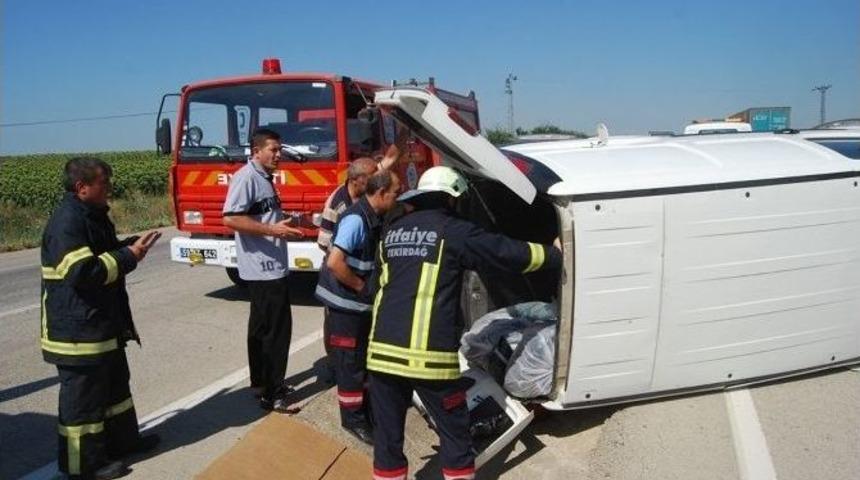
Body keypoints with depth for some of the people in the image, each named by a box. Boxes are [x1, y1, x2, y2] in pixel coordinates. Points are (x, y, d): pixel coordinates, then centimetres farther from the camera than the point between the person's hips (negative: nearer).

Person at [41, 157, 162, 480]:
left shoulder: (92, 215, 12)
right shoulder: (67, 222, -21)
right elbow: (82, 272, -29)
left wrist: (132, 246, 7)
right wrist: (129, 256, -21)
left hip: (103, 324, 11)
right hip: (77, 331, -11)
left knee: (115, 383, 21)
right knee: (83, 396, 2)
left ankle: (122, 439, 36)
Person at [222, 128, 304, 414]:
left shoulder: (264, 178, 16)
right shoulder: (246, 177, -14)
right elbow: (230, 218, -24)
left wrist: (285, 224, 12)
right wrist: (272, 230, -24)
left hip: (271, 266, 10)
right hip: (263, 267, -10)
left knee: (262, 326, 17)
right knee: (276, 329, -6)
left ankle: (261, 382, 29)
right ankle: (272, 394, 2)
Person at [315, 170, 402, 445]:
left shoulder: (376, 218, 4)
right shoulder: (356, 219, -23)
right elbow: (334, 262, -29)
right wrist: (361, 287, -18)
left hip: (363, 302, 9)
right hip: (346, 302, -9)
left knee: (365, 357, 20)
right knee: (350, 360, 3)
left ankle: (365, 406, 37)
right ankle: (353, 418, 17)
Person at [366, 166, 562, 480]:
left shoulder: (392, 232, 16)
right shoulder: (454, 232, -1)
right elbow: (510, 253, 4)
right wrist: (556, 254, 19)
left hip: (383, 349, 5)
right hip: (429, 354, -5)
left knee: (387, 433, 15)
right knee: (454, 432, 13)